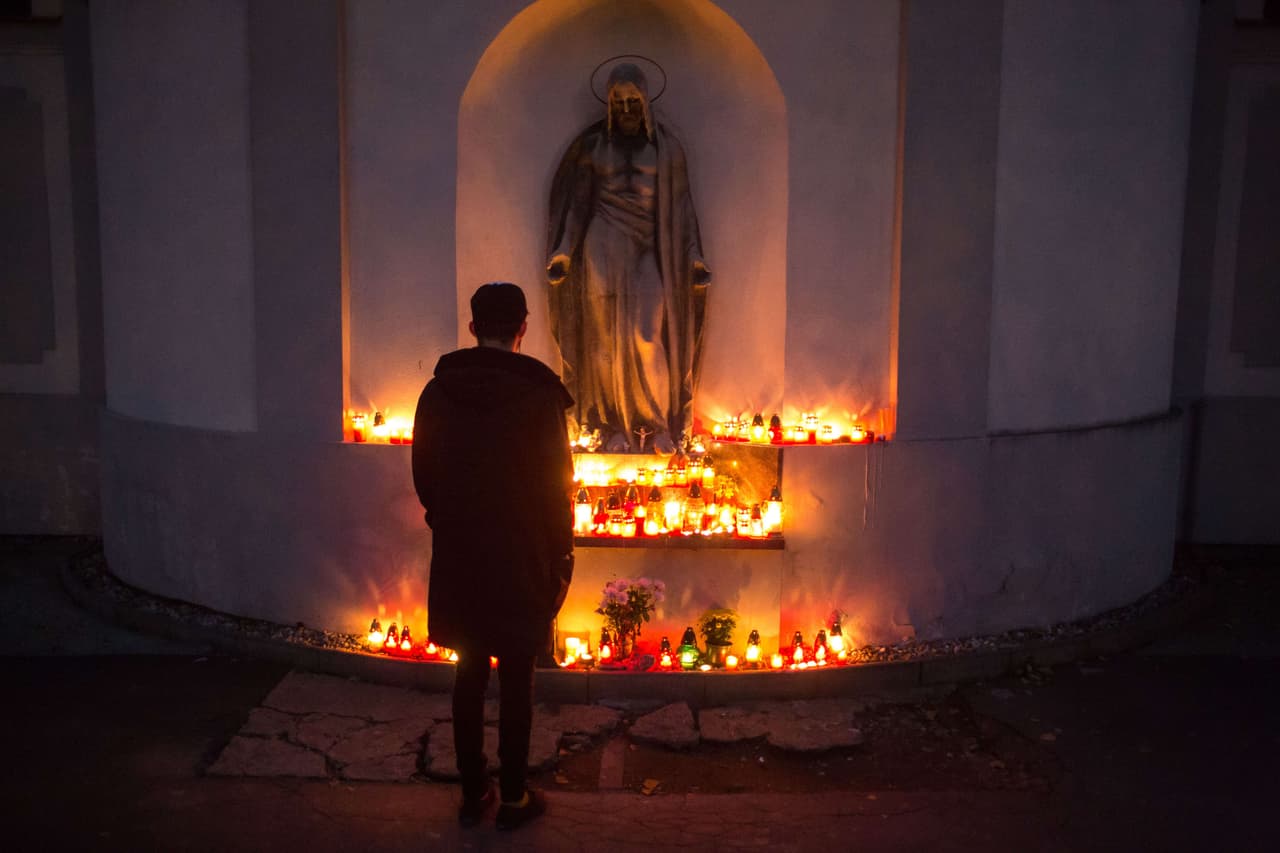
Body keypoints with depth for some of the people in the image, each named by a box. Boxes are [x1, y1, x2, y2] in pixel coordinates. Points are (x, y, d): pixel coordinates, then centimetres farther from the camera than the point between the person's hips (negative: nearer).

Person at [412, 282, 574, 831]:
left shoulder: (438, 392, -3)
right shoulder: (538, 395, -13)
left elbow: (424, 476, 5)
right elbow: (558, 485, -9)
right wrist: (561, 556, 2)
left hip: (458, 557, 3)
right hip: (521, 559, -3)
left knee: (469, 677, 14)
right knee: (516, 683, 8)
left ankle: (472, 794, 24)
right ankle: (513, 799, 19)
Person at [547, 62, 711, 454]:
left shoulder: (666, 147, 8)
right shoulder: (592, 144, 7)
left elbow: (679, 206, 9)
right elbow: (576, 201, 8)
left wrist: (694, 257, 3)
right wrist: (563, 252, 0)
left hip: (647, 250, 0)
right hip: (604, 248, 0)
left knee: (646, 337, -10)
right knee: (607, 338, -2)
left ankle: (659, 425, 5)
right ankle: (615, 427, 6)